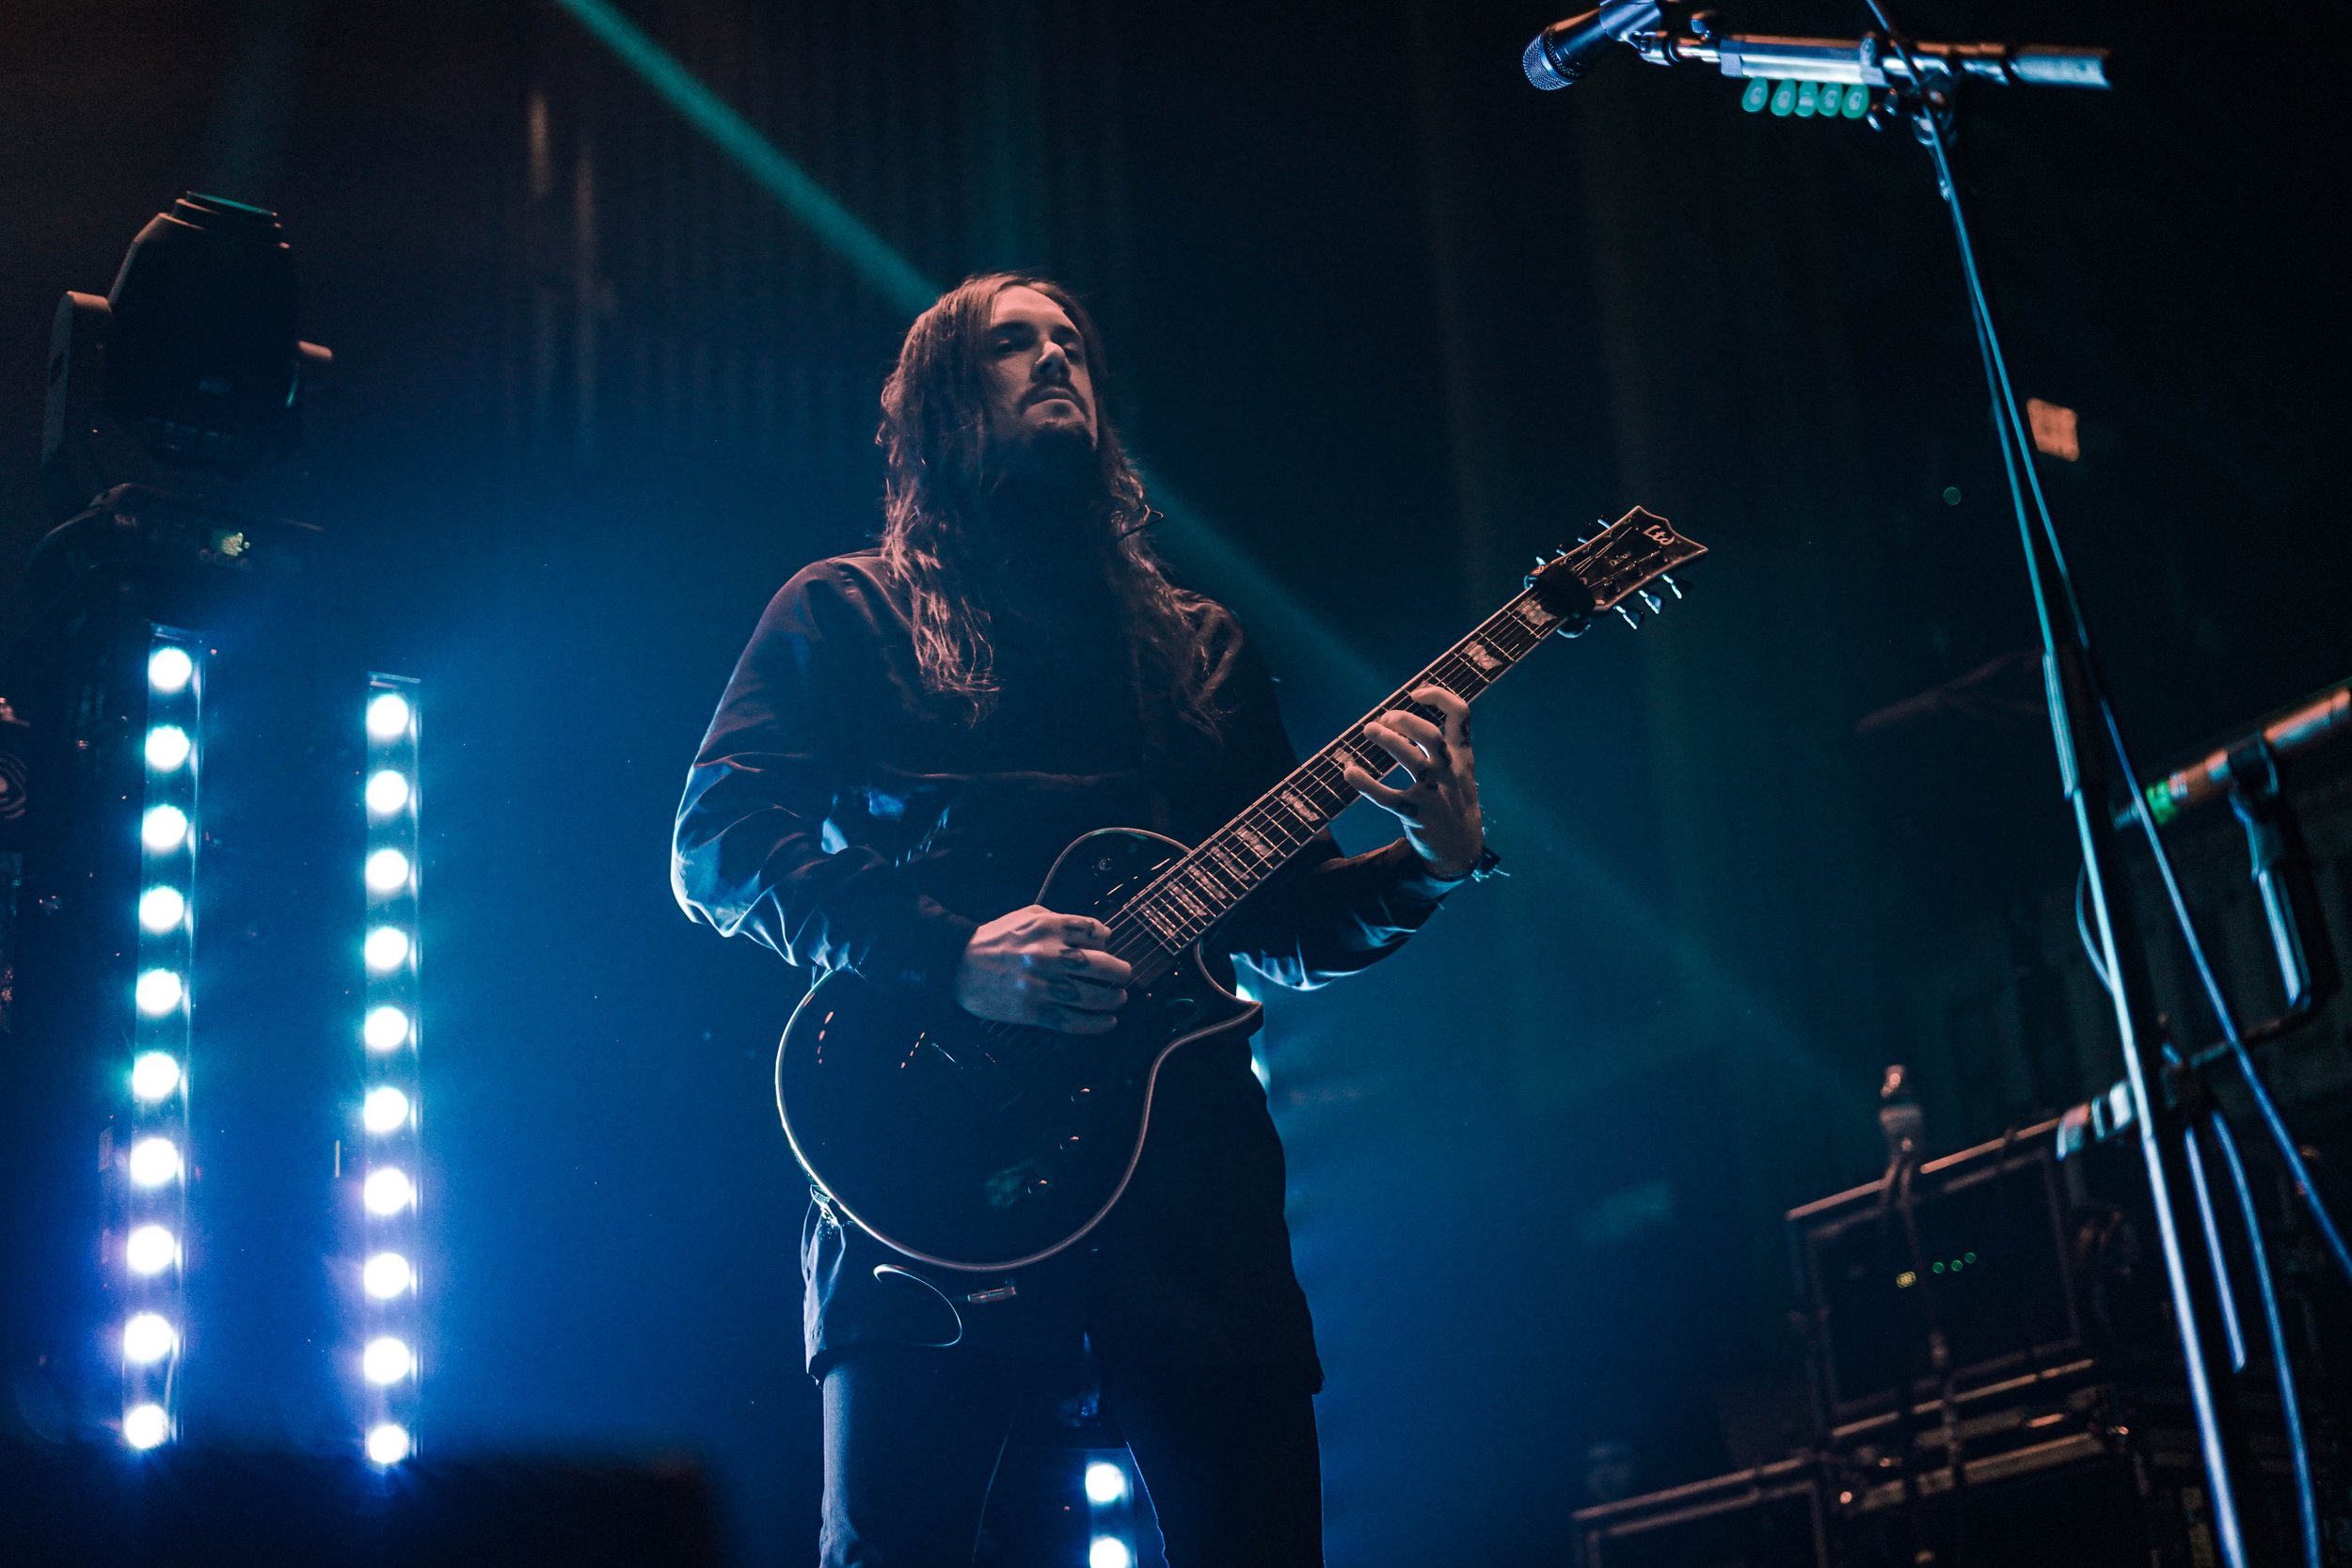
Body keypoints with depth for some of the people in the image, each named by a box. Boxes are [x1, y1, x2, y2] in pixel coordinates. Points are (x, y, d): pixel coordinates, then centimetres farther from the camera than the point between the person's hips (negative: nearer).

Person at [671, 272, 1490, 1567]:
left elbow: (1280, 923, 21)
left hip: (1190, 1161, 3)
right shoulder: (845, 614, 12)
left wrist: (1428, 866, 0)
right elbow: (715, 848, -1)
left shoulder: (1198, 645, 23)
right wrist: (950, 954, -16)